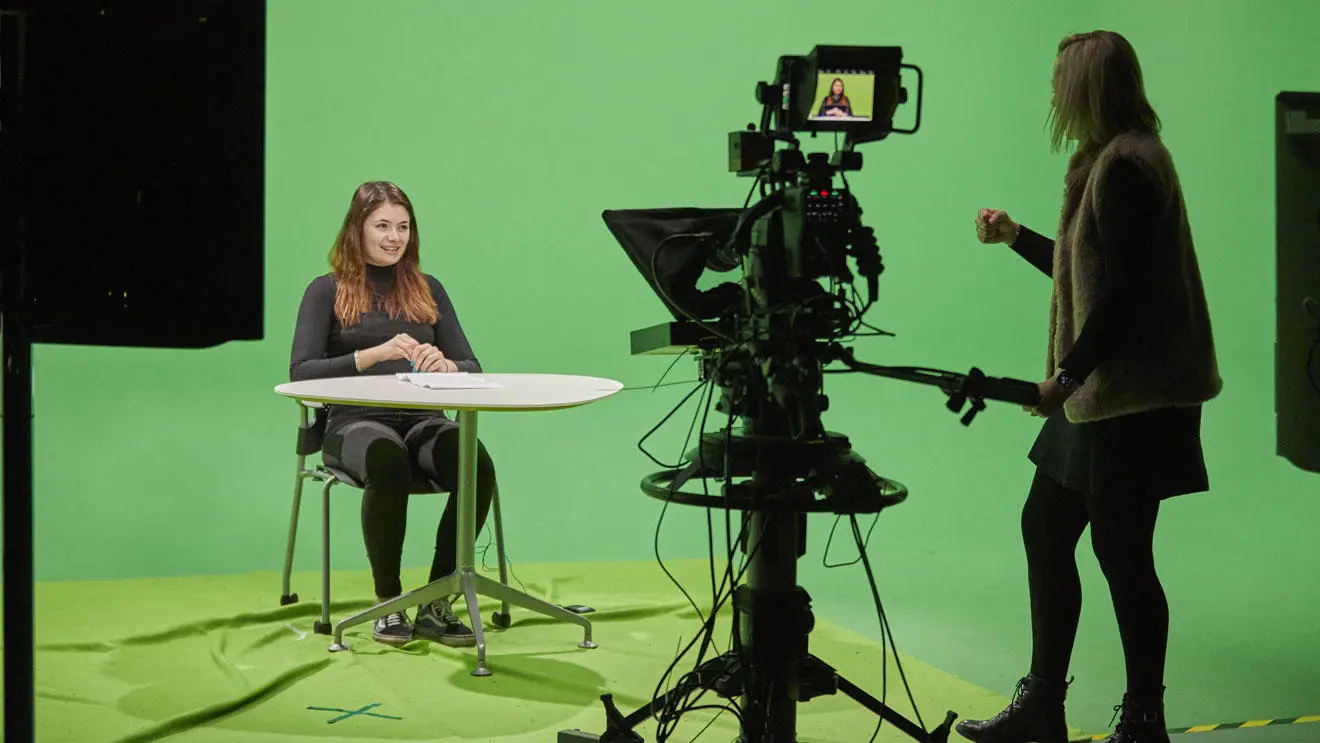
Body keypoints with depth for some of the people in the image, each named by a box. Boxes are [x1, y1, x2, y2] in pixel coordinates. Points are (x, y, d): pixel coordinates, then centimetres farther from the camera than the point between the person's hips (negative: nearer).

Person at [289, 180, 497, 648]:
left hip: (423, 420, 3)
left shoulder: (427, 290, 19)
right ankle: (388, 603, -20)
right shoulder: (328, 291, 8)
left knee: (479, 466, -31)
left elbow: (472, 368, 14)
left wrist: (445, 366, -11)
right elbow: (300, 374, -4)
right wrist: (374, 354, -16)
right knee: (389, 464, -40)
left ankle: (436, 604, -18)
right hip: (356, 422, -3)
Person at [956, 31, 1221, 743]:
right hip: (1101, 392, 10)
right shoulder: (1108, 161, 14)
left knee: (1120, 552, -1)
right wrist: (1014, 237, 30)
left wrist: (1068, 374, -21)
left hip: (1133, 397, -10)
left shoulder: (1125, 166, -17)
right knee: (1044, 529, 14)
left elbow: (1124, 290, -22)